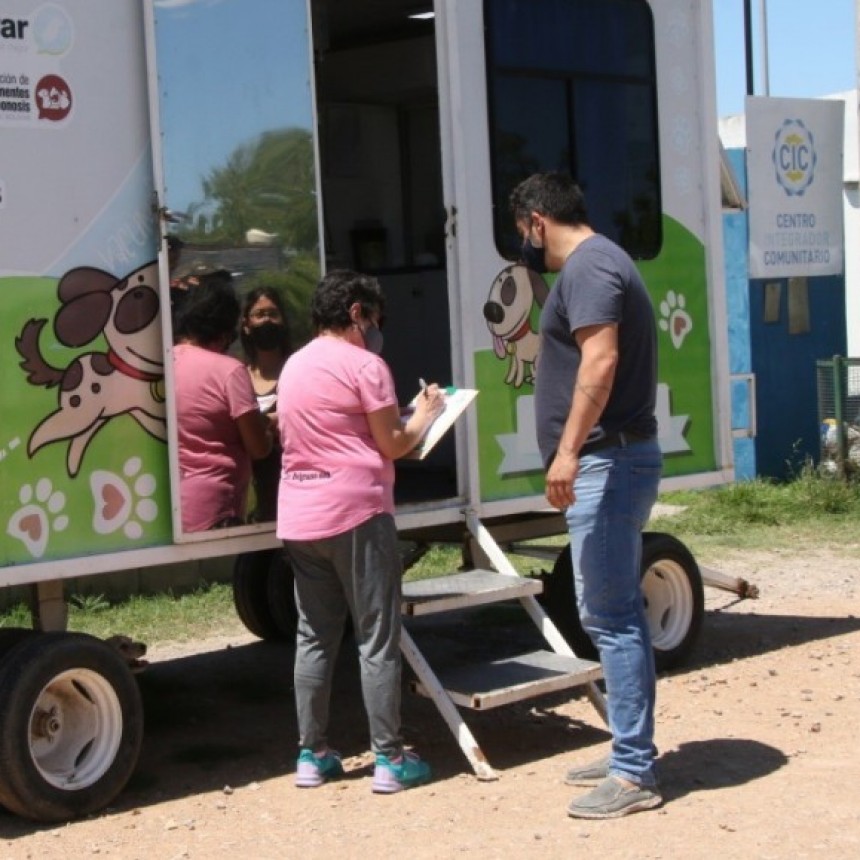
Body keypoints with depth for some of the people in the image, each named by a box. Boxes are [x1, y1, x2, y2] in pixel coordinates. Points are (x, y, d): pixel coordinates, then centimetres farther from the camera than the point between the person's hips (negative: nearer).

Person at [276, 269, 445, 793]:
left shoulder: (294, 366, 16)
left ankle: (312, 754, 15)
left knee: (314, 637, 12)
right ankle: (389, 758, 1)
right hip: (355, 513, -7)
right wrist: (426, 414, 10)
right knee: (378, 639, -1)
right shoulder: (364, 365, -8)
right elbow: (392, 445, -8)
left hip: (300, 517, 7)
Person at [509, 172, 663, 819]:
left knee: (610, 616, -9)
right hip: (616, 457, 11)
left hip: (606, 461, -11)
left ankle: (634, 773, -5)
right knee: (619, 613, 15)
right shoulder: (600, 261, 20)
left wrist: (569, 448, -31)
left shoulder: (587, 266, -13)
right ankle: (633, 754, 22)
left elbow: (600, 359, -26)